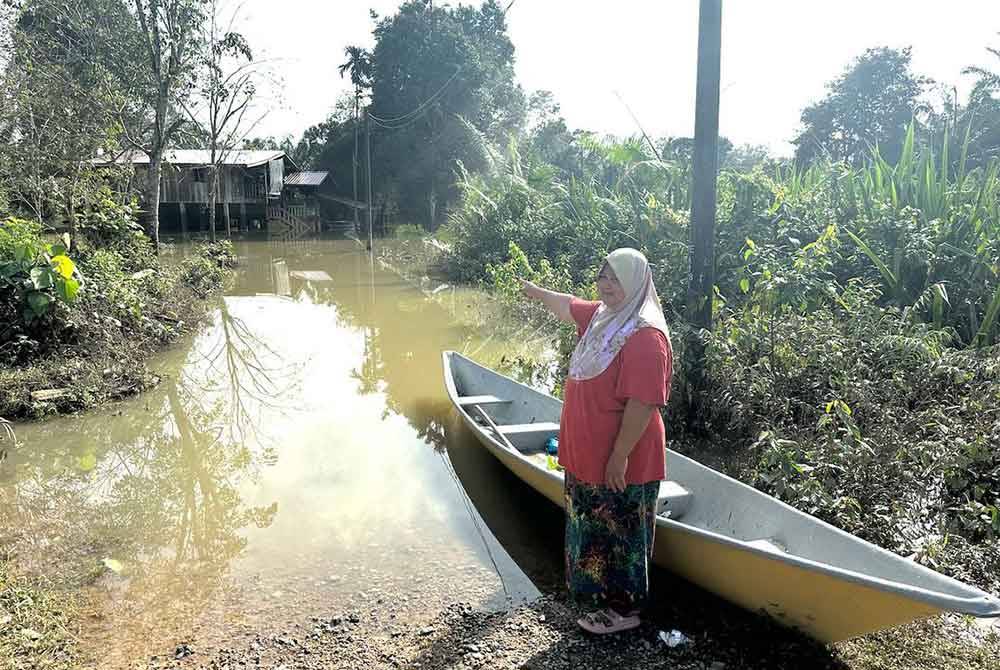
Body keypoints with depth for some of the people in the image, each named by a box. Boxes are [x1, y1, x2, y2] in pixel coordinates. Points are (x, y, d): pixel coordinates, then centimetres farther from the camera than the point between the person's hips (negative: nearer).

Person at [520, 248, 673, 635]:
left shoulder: (645, 335, -22)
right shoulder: (601, 316, 6)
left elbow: (642, 404, -26)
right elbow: (567, 306, 27)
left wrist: (620, 456, -24)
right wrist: (535, 292, 43)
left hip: (620, 463, -9)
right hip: (590, 456, 9)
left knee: (619, 536, 8)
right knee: (594, 529, 22)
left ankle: (624, 609, 26)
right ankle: (601, 593, 41)